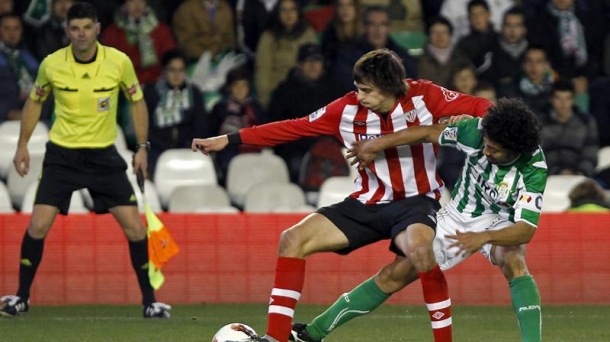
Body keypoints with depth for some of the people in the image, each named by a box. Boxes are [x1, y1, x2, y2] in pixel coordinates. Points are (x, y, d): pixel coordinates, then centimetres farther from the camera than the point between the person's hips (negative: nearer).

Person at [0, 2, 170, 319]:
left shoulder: (119, 62, -10)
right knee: (38, 225, -10)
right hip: (61, 153, 0)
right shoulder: (51, 64, -9)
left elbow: (137, 101, 5)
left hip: (104, 155, 0)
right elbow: (34, 102, 9)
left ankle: (149, 301, 6)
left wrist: (142, 147, 0)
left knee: (134, 227, -7)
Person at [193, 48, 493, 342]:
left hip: (415, 202, -5)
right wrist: (229, 139, 0)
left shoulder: (423, 97, -12)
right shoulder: (348, 109, -5)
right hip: (369, 204, 5)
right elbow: (294, 127, 1)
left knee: (421, 250, -38)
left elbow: (478, 107, -11)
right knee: (293, 240, -9)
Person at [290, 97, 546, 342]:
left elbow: (526, 230, -36)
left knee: (514, 264, -37)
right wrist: (375, 144, -6)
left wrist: (484, 238, -53)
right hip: (459, 217, 3)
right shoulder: (478, 131, -26)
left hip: (499, 225, -3)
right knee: (395, 275, 1)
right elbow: (429, 133, -12)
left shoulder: (533, 171, -33)